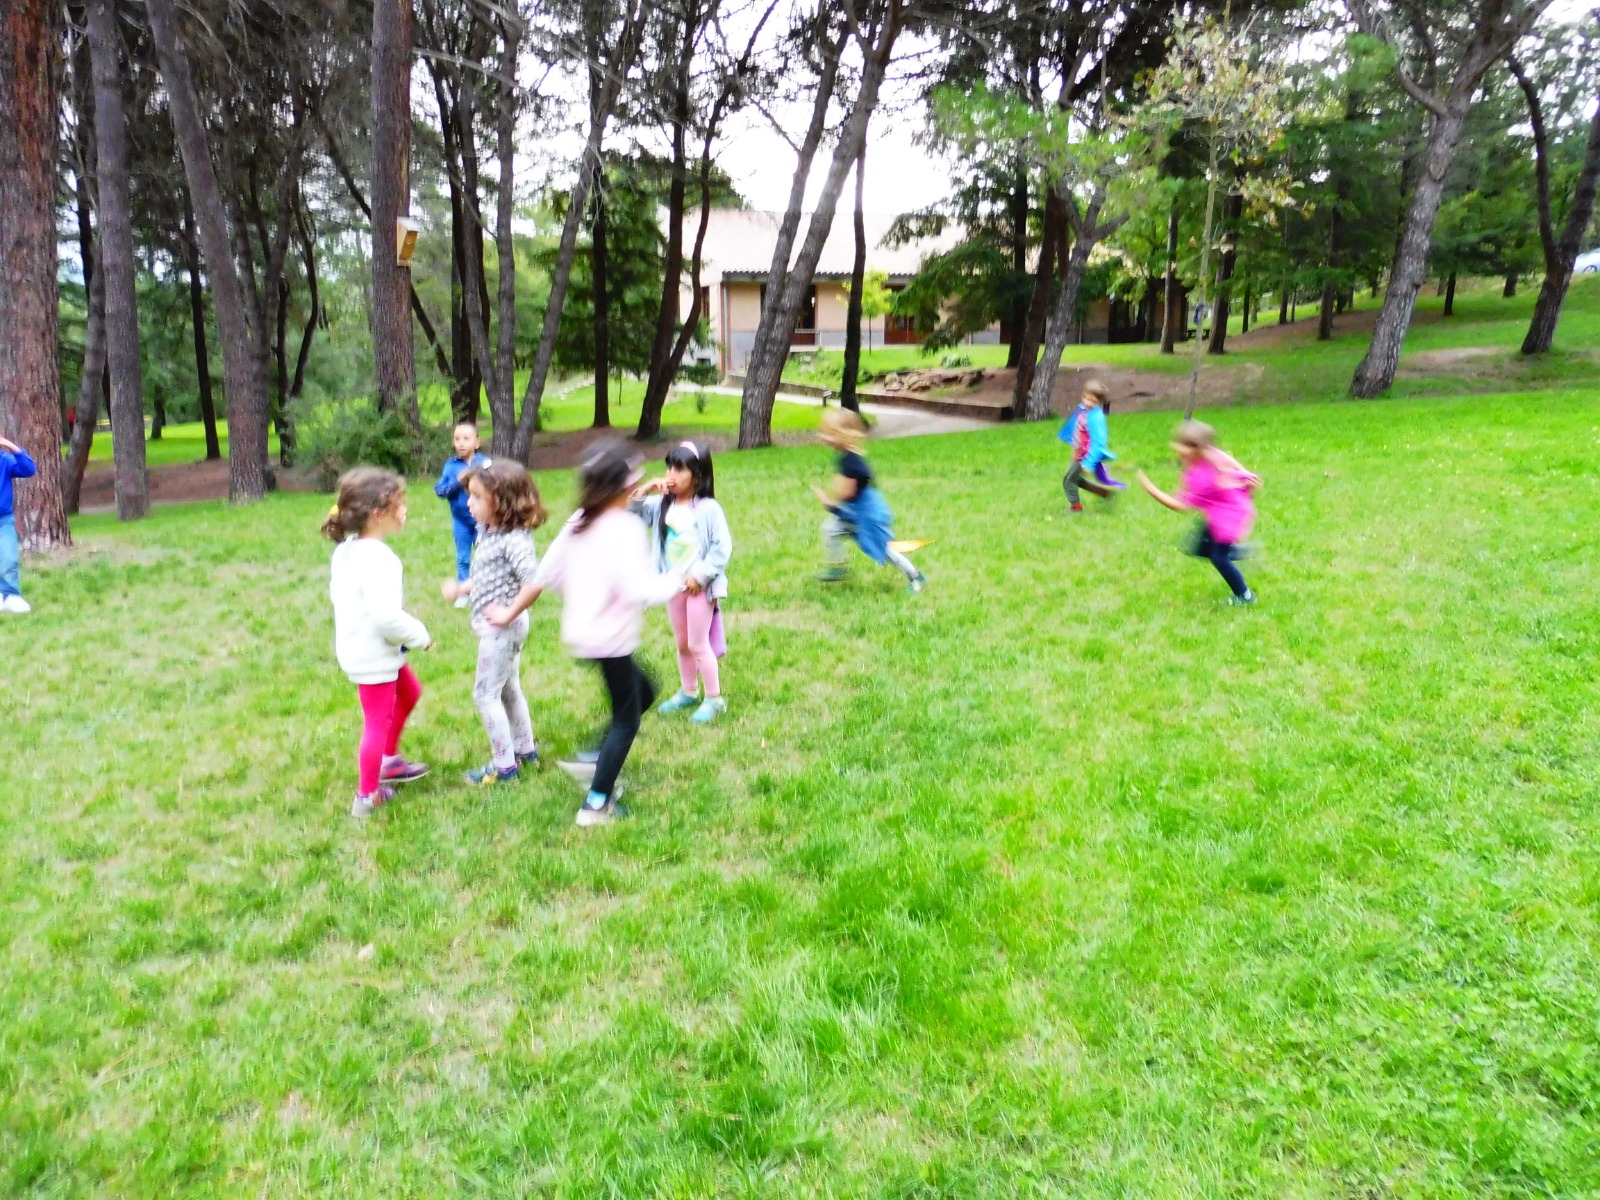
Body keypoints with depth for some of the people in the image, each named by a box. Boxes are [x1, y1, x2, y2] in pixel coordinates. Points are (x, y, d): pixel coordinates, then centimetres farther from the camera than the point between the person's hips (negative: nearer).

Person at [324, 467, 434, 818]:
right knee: (378, 722, 5)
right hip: (374, 655, -10)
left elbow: (336, 591, 15)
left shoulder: (346, 549, 2)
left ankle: (389, 760, 40)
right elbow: (387, 617, -32)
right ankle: (367, 796, 20)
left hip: (359, 648, 10)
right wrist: (420, 636, -15)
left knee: (409, 692, 28)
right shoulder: (380, 559, -28)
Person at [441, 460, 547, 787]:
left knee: (486, 693, 0)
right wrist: (460, 589, 11)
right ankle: (526, 751, 36)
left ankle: (504, 766, 11)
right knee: (508, 688, 21)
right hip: (498, 627, 10)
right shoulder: (488, 532, 4)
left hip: (502, 628, -10)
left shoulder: (513, 539, -25)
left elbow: (533, 580, -35)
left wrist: (509, 612, -26)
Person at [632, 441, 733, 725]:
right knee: (682, 643, 19)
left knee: (698, 644, 0)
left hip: (700, 586, -6)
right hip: (673, 585, 6)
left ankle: (714, 698, 15)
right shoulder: (662, 505, 1)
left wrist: (700, 575, -18)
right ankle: (687, 692, 35)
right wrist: (643, 492, -12)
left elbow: (722, 547, -16)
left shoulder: (708, 509, -16)